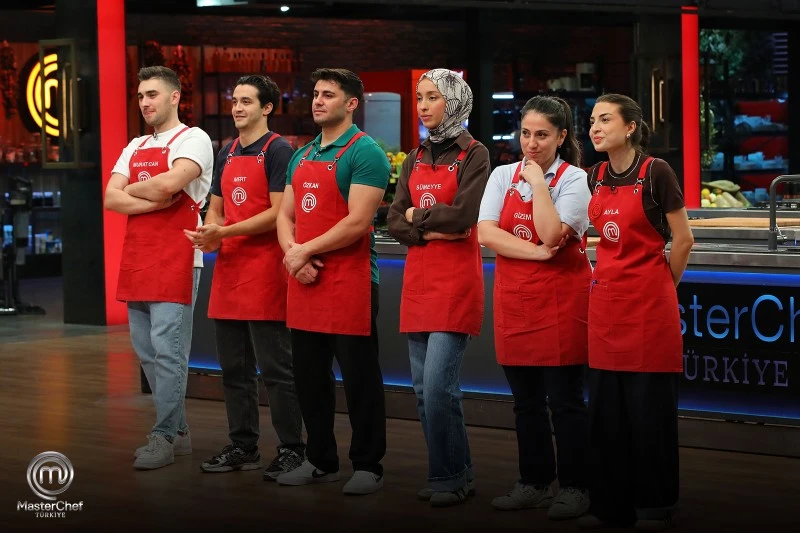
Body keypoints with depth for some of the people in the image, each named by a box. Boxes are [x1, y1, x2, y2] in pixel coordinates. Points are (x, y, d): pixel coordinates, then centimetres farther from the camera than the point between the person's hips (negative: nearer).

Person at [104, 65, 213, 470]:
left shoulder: (193, 140, -4)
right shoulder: (135, 147, 18)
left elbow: (169, 183, -22)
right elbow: (111, 199, 6)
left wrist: (132, 190, -3)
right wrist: (153, 201, -10)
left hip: (175, 262, -8)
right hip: (136, 261, 8)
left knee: (168, 351, -9)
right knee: (146, 352, 10)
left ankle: (165, 437, -4)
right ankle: (178, 431, 18)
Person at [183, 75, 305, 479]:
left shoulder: (277, 151, -7)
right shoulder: (227, 154, 16)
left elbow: (278, 214, -14)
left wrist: (225, 232, -18)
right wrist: (207, 232, -2)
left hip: (265, 271, -8)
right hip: (228, 270, 8)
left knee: (275, 367, -4)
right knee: (234, 368, 12)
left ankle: (291, 449, 3)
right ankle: (242, 447, 20)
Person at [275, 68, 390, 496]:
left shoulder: (364, 152, -9)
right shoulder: (301, 156, 16)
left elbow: (357, 222, -17)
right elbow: (285, 216, 15)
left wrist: (305, 251, -12)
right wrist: (292, 253, -5)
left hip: (349, 281, -8)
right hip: (304, 283, 8)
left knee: (359, 377, -1)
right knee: (309, 376, 13)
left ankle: (368, 466, 7)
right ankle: (320, 460, 24)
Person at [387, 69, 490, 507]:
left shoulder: (473, 155, -3)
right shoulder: (415, 159, 15)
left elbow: (463, 215, -16)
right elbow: (395, 222, 7)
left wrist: (418, 215, -1)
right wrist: (433, 231, -11)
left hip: (457, 279, -7)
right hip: (417, 278, 7)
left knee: (438, 385, -12)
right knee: (423, 386, 6)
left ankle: (451, 477, 0)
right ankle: (453, 473, 16)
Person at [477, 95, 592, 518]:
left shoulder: (573, 180, -5)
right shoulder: (502, 176, 7)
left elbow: (551, 234, -20)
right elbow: (486, 233, -6)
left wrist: (538, 181, -15)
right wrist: (535, 253, -16)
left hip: (560, 301, -5)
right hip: (515, 300, 5)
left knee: (564, 399, -1)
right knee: (526, 400, 12)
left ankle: (572, 488, 8)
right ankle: (533, 483, 22)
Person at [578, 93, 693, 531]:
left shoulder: (655, 172, -10)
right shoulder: (596, 177, 8)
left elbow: (683, 239, -5)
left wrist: (663, 286, 4)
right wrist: (602, 279, 11)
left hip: (648, 301, -6)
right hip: (605, 299, 6)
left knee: (649, 406, 0)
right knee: (605, 406, 7)